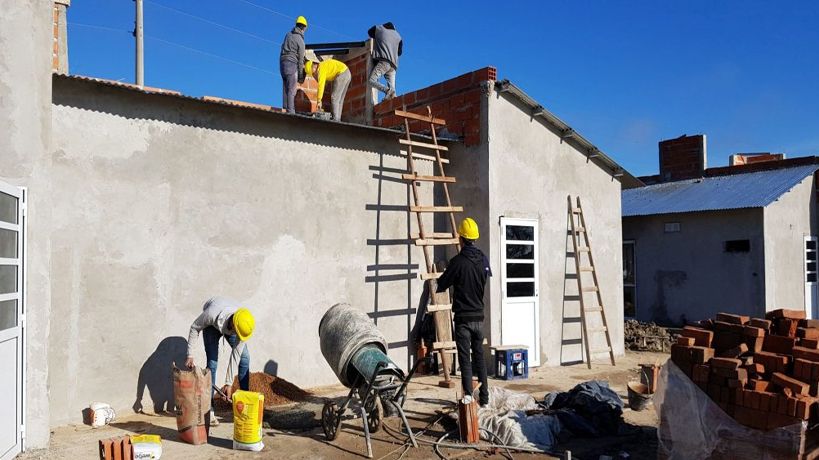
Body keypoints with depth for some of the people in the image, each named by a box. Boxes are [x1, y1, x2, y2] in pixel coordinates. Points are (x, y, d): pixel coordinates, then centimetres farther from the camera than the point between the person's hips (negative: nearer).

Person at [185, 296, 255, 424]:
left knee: (244, 358, -9)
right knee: (212, 363, -14)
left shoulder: (244, 325, -36)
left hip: (229, 324, 3)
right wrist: (190, 356, -22)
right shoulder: (212, 314, -45)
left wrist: (229, 383, -24)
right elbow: (195, 328, -23)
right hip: (212, 325, -2)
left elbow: (236, 354, -27)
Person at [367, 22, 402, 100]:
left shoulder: (379, 29, 17)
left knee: (371, 80, -16)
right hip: (393, 65, 5)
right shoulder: (398, 36, 24)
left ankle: (387, 90, -36)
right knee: (392, 88, -3)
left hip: (383, 61, -5)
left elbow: (369, 32, 34)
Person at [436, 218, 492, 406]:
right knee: (479, 357, 15)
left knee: (465, 360, 0)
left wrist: (437, 281, 17)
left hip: (463, 318, -5)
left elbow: (441, 286, -7)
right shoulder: (484, 260, 1)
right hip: (479, 316, 5)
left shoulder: (458, 261, -15)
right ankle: (484, 398, 19)